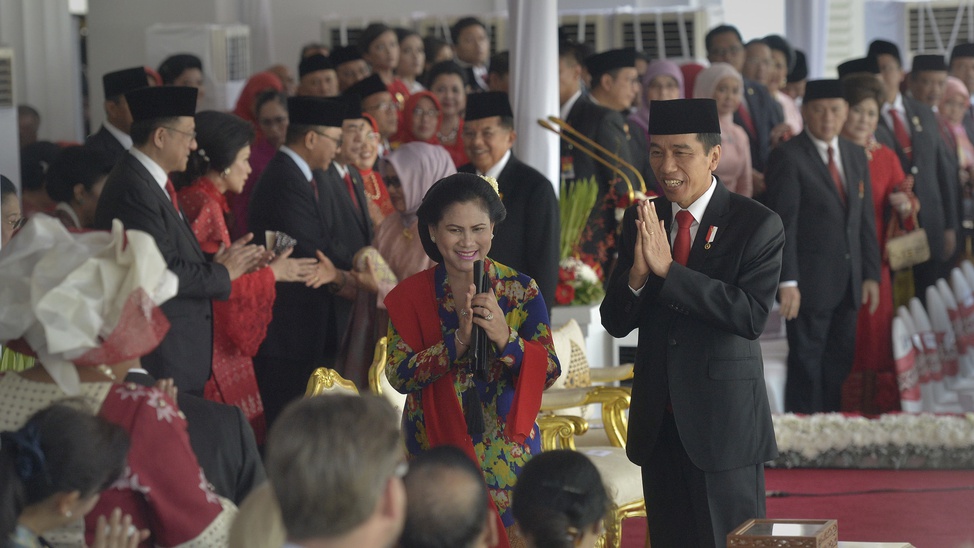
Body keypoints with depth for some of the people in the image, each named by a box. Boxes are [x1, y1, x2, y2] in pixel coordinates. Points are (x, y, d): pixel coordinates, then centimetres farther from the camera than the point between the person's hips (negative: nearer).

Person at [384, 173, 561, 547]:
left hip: (508, 451, 0)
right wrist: (458, 341, -23)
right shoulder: (411, 296, -1)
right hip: (436, 449, 0)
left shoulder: (521, 290, -1)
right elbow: (399, 375, -11)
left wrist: (505, 337, -24)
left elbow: (548, 372, -7)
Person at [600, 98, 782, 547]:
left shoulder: (757, 225, -7)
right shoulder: (640, 221, 6)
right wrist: (638, 272, -17)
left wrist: (668, 269, -24)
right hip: (658, 422, 5)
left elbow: (752, 315, -20)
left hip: (723, 423, -5)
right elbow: (615, 323, 4)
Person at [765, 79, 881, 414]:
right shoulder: (788, 157, -8)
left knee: (839, 367, 9)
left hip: (849, 283, 6)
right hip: (809, 282, -6)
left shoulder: (856, 156, 14)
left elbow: (866, 219, 16)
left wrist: (871, 274, 10)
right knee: (806, 365, -3)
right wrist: (787, 281, -19)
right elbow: (783, 223, -13)